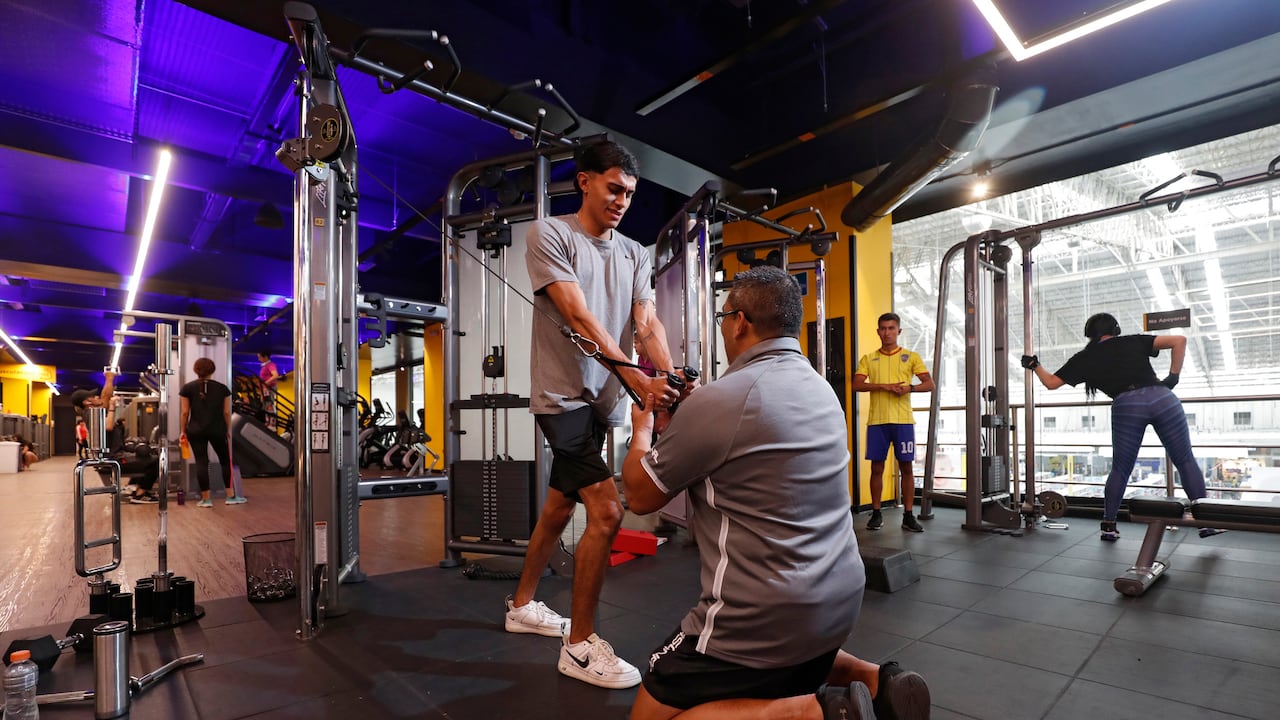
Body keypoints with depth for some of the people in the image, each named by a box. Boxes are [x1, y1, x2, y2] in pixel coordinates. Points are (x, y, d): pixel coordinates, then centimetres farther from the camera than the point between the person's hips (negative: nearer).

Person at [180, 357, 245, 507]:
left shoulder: (188, 388, 0)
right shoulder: (222, 388, 0)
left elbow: (185, 412, -1)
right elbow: (226, 412, 2)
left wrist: (183, 431, 8)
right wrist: (228, 430, 12)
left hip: (196, 431, 0)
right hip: (217, 430, 0)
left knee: (201, 462, 2)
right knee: (225, 461, 9)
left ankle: (205, 499, 5)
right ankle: (231, 496, 9)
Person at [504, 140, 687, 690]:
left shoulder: (634, 253, 11)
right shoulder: (549, 235, -6)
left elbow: (648, 322, 0)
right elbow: (578, 318, -18)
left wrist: (670, 377, -19)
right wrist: (637, 378, -28)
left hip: (603, 399, 7)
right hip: (564, 395, -7)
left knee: (559, 509, 17)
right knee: (606, 511, -14)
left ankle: (523, 605, 38)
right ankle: (580, 645, 4)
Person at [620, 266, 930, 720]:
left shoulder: (718, 400, -22)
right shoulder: (821, 389, 4)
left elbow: (640, 494, -8)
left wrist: (642, 431, 10)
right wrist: (677, 422, 17)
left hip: (765, 617, -9)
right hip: (840, 598, 9)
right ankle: (875, 682, 14)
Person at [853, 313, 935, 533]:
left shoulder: (911, 357, 8)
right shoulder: (868, 359, 9)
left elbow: (930, 384, 2)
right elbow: (856, 385, -2)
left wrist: (910, 387, -17)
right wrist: (883, 385, -16)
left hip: (903, 420, 0)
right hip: (877, 421, 1)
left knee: (906, 467, 3)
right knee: (877, 468, 4)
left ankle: (908, 515, 12)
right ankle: (876, 513, 14)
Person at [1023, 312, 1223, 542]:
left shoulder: (1085, 357, 19)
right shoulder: (1134, 341, 23)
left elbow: (1051, 382, 20)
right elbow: (1179, 340, 13)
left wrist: (1034, 366, 35)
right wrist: (1173, 377, 16)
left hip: (1126, 405, -1)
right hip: (1162, 398, 1)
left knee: (1120, 470, 12)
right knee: (1186, 461, 14)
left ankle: (1108, 525, 17)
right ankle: (1206, 521, 14)